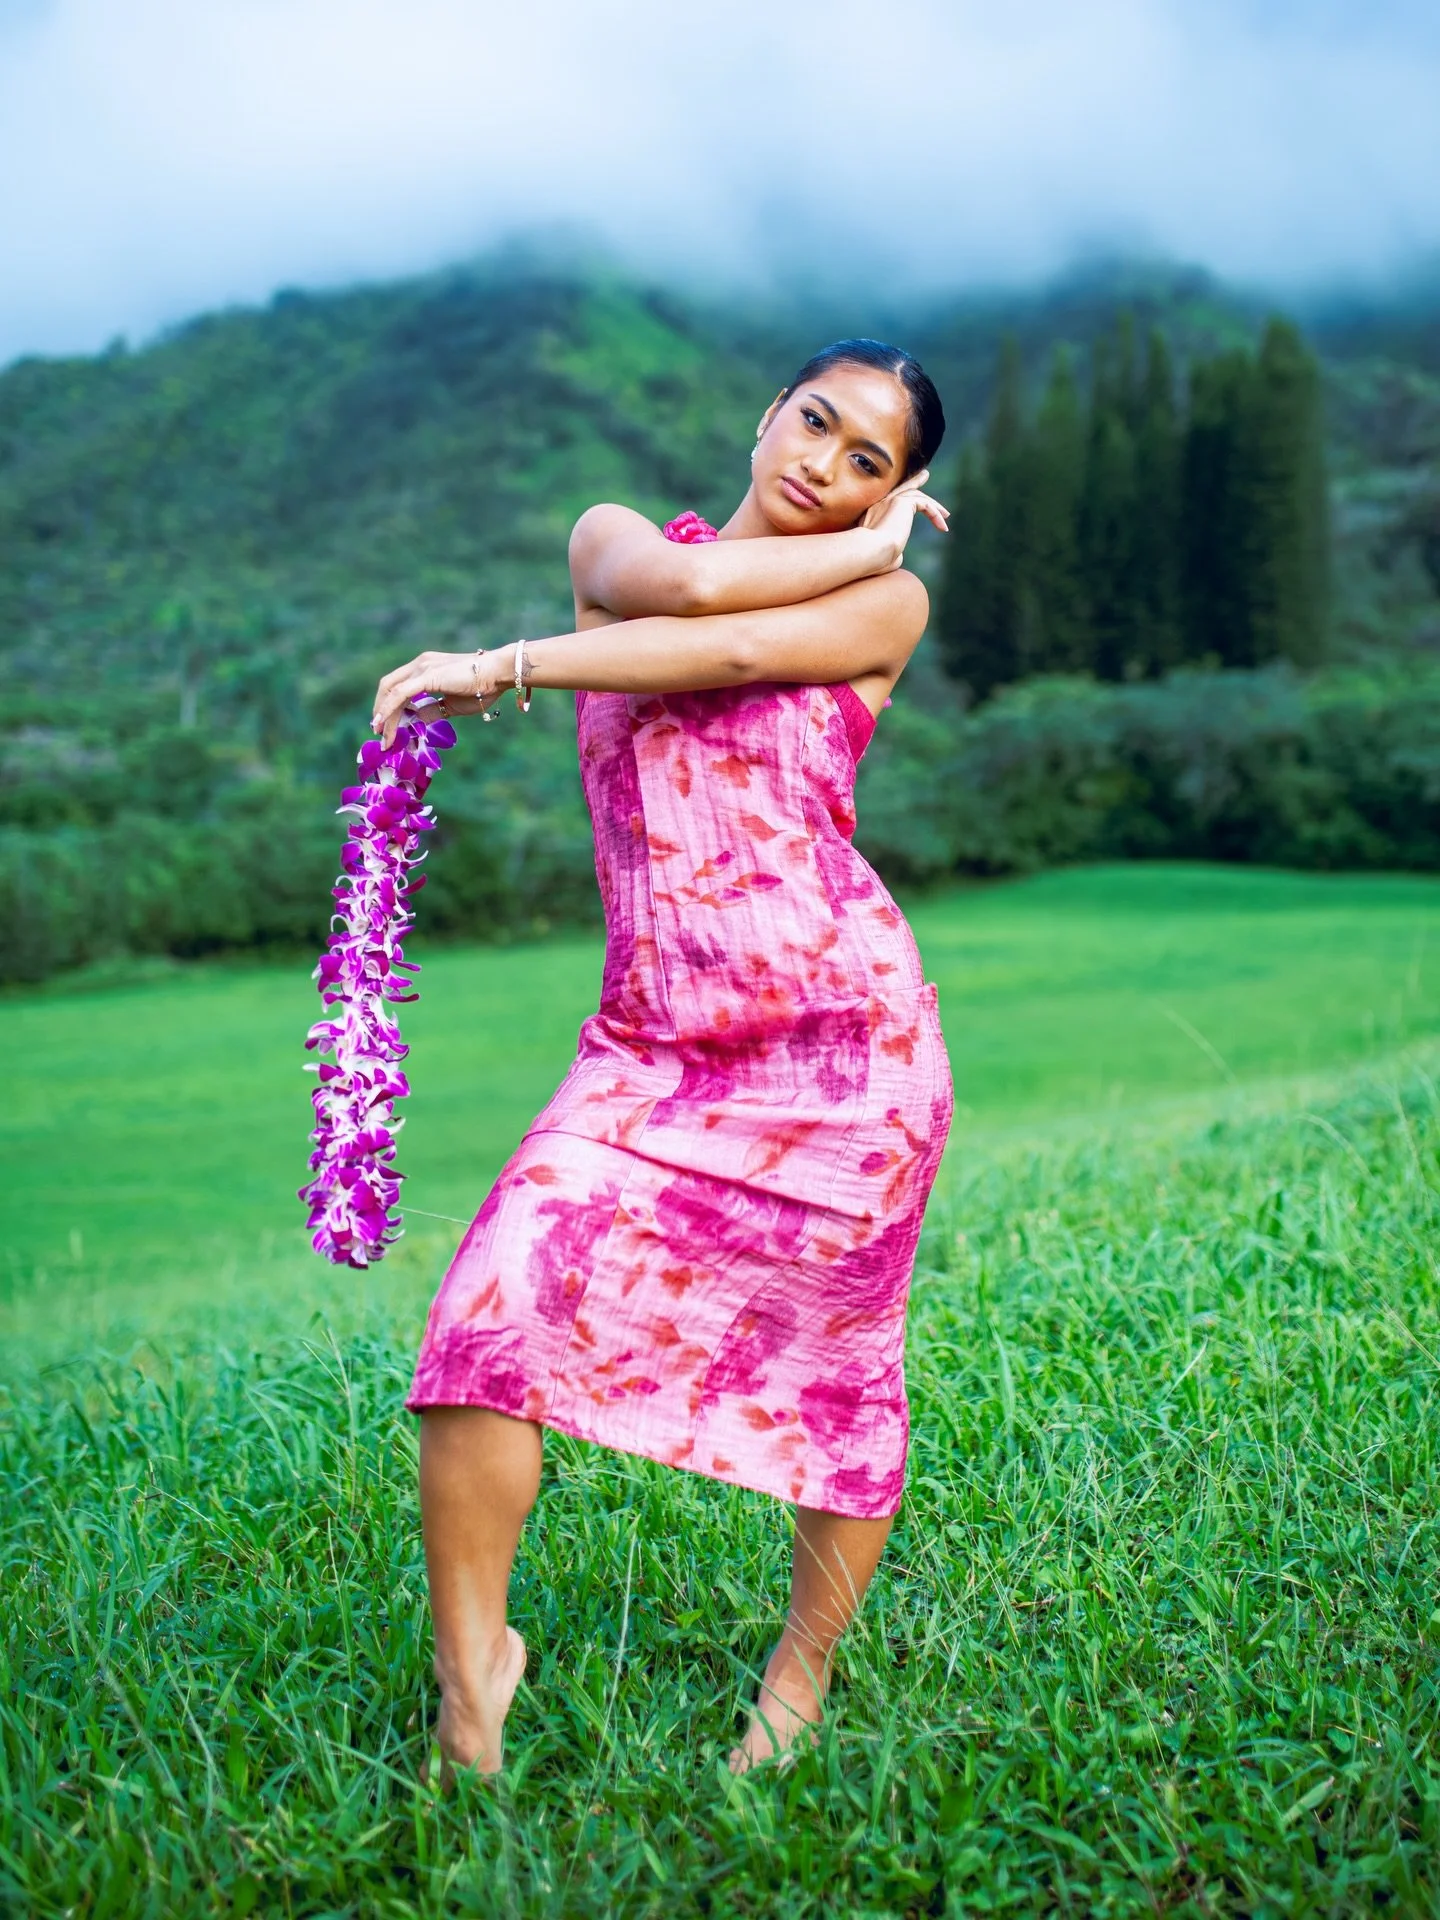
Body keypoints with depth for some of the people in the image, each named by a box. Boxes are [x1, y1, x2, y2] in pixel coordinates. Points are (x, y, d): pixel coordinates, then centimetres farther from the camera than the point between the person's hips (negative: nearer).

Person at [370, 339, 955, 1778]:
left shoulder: (887, 601, 6)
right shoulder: (610, 537, 14)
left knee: (837, 1364, 5)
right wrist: (856, 547, 2)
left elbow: (732, 650, -13)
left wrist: (502, 667, -12)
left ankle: (796, 1687, 26)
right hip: (655, 1042, 2)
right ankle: (468, 1697, 0)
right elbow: (679, 582, -10)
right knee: (493, 1313, -15)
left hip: (845, 1027, -1)